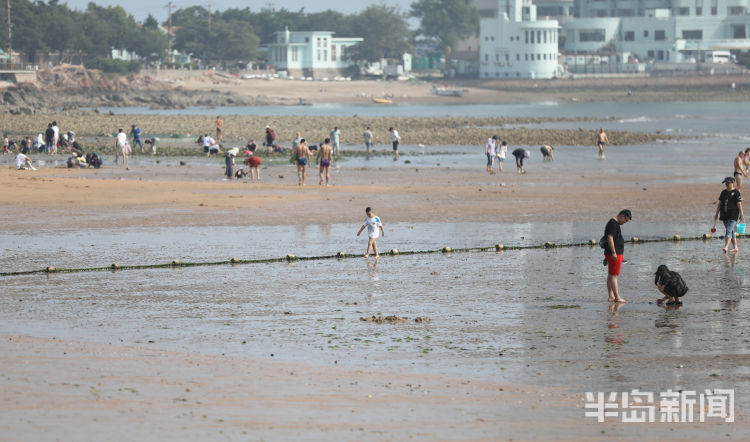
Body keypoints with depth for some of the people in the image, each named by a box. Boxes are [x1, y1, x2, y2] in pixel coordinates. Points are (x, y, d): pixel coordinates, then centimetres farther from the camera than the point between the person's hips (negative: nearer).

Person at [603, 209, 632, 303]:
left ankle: (611, 296, 12)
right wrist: (613, 252, -24)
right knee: (614, 275, -10)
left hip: (613, 254, 11)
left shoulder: (614, 223, 19)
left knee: (610, 276, 10)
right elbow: (610, 238, -22)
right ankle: (617, 297, -11)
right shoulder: (613, 223, -14)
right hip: (614, 255, -11)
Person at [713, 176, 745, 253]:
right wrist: (717, 213, 15)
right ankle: (735, 248, 19)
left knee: (729, 230, -17)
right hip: (724, 215, 7)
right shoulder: (723, 192, 13)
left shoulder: (736, 192, -5)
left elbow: (739, 204, -8)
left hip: (733, 215, -7)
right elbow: (720, 203, 17)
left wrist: (741, 214, -10)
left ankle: (726, 247, -27)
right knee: (731, 232, 11)